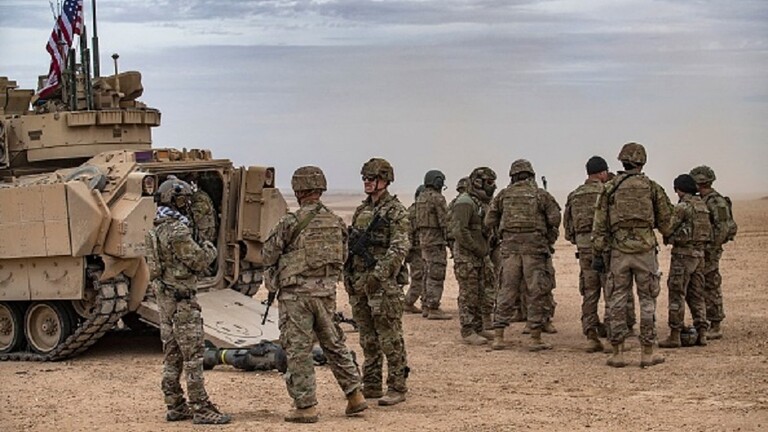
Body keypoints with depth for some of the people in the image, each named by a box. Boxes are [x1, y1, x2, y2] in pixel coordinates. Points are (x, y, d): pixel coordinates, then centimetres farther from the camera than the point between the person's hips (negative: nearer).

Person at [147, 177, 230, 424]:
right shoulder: (178, 231, -19)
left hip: (164, 297, 10)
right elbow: (198, 261, -15)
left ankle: (175, 407, 16)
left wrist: (199, 251, 13)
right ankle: (201, 409, -7)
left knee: (172, 355, 12)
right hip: (181, 298, -10)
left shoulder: (158, 229, 11)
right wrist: (210, 250, 3)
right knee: (193, 355, -7)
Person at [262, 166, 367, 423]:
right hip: (326, 292, 5)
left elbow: (268, 257, -5)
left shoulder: (291, 223, -12)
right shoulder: (336, 223, 4)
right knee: (334, 344, 19)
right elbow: (342, 258, 13)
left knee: (298, 351, 2)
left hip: (296, 293, -5)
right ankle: (354, 395, 20)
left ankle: (306, 407, 3)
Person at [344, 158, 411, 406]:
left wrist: (378, 274, -23)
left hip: (383, 282, -8)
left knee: (390, 338, -6)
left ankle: (397, 388, -3)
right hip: (358, 282, 8)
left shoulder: (395, 212, -8)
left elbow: (399, 248, -16)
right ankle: (371, 386, 18)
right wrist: (348, 275, 14)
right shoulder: (361, 211, 16)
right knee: (367, 337, 12)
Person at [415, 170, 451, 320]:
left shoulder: (421, 198, 13)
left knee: (429, 273, 15)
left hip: (423, 239, 9)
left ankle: (427, 305, 18)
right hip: (436, 240, -9)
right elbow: (444, 221, -17)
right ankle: (433, 308, -10)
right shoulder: (437, 198, -14)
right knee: (436, 275, -8)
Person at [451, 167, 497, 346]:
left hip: (481, 256, 9)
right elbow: (459, 230, -23)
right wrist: (477, 249, -18)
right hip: (467, 256, -9)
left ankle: (477, 328, 21)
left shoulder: (483, 202, 14)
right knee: (468, 296, -6)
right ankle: (467, 333, -3)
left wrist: (486, 251, 11)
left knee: (480, 295, 13)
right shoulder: (465, 202, -16)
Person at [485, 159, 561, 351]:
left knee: (507, 291, 8)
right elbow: (555, 219, -6)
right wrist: (549, 238, 11)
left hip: (510, 247, 3)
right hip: (534, 247, -3)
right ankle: (535, 339, 2)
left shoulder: (503, 195, 8)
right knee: (537, 293, 3)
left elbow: (489, 222, 7)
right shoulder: (541, 195, 2)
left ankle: (498, 337, 6)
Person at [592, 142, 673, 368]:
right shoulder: (652, 188, 1)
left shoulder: (610, 188, 3)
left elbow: (600, 224, 1)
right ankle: (648, 353, 6)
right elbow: (665, 221, 7)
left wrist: (596, 254, 6)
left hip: (619, 251, 1)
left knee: (617, 300, 6)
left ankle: (617, 353, 4)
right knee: (647, 300, 6)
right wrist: (665, 232, 30)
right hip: (645, 250, -1)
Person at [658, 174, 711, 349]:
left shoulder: (683, 206, -14)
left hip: (683, 254, -8)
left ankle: (674, 336, -4)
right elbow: (708, 231, 16)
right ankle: (701, 333, 9)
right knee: (696, 295, 12)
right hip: (699, 253, 8)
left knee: (677, 295, -3)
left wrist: (667, 239, 11)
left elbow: (669, 229, -10)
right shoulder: (702, 205, 11)